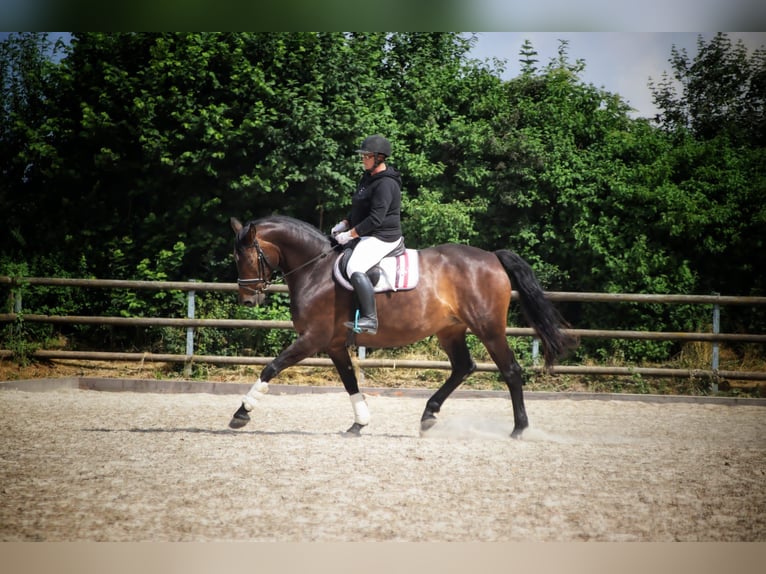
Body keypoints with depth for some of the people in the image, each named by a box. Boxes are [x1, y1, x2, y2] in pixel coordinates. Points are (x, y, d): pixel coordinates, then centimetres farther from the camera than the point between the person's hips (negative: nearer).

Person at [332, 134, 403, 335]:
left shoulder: (385, 184, -20)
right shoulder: (368, 178, 13)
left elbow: (375, 218, -25)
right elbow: (359, 210, 26)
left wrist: (350, 234, -21)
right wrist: (344, 224, 10)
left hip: (383, 237, -12)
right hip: (368, 236, 12)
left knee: (355, 268, -31)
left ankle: (370, 318, -35)